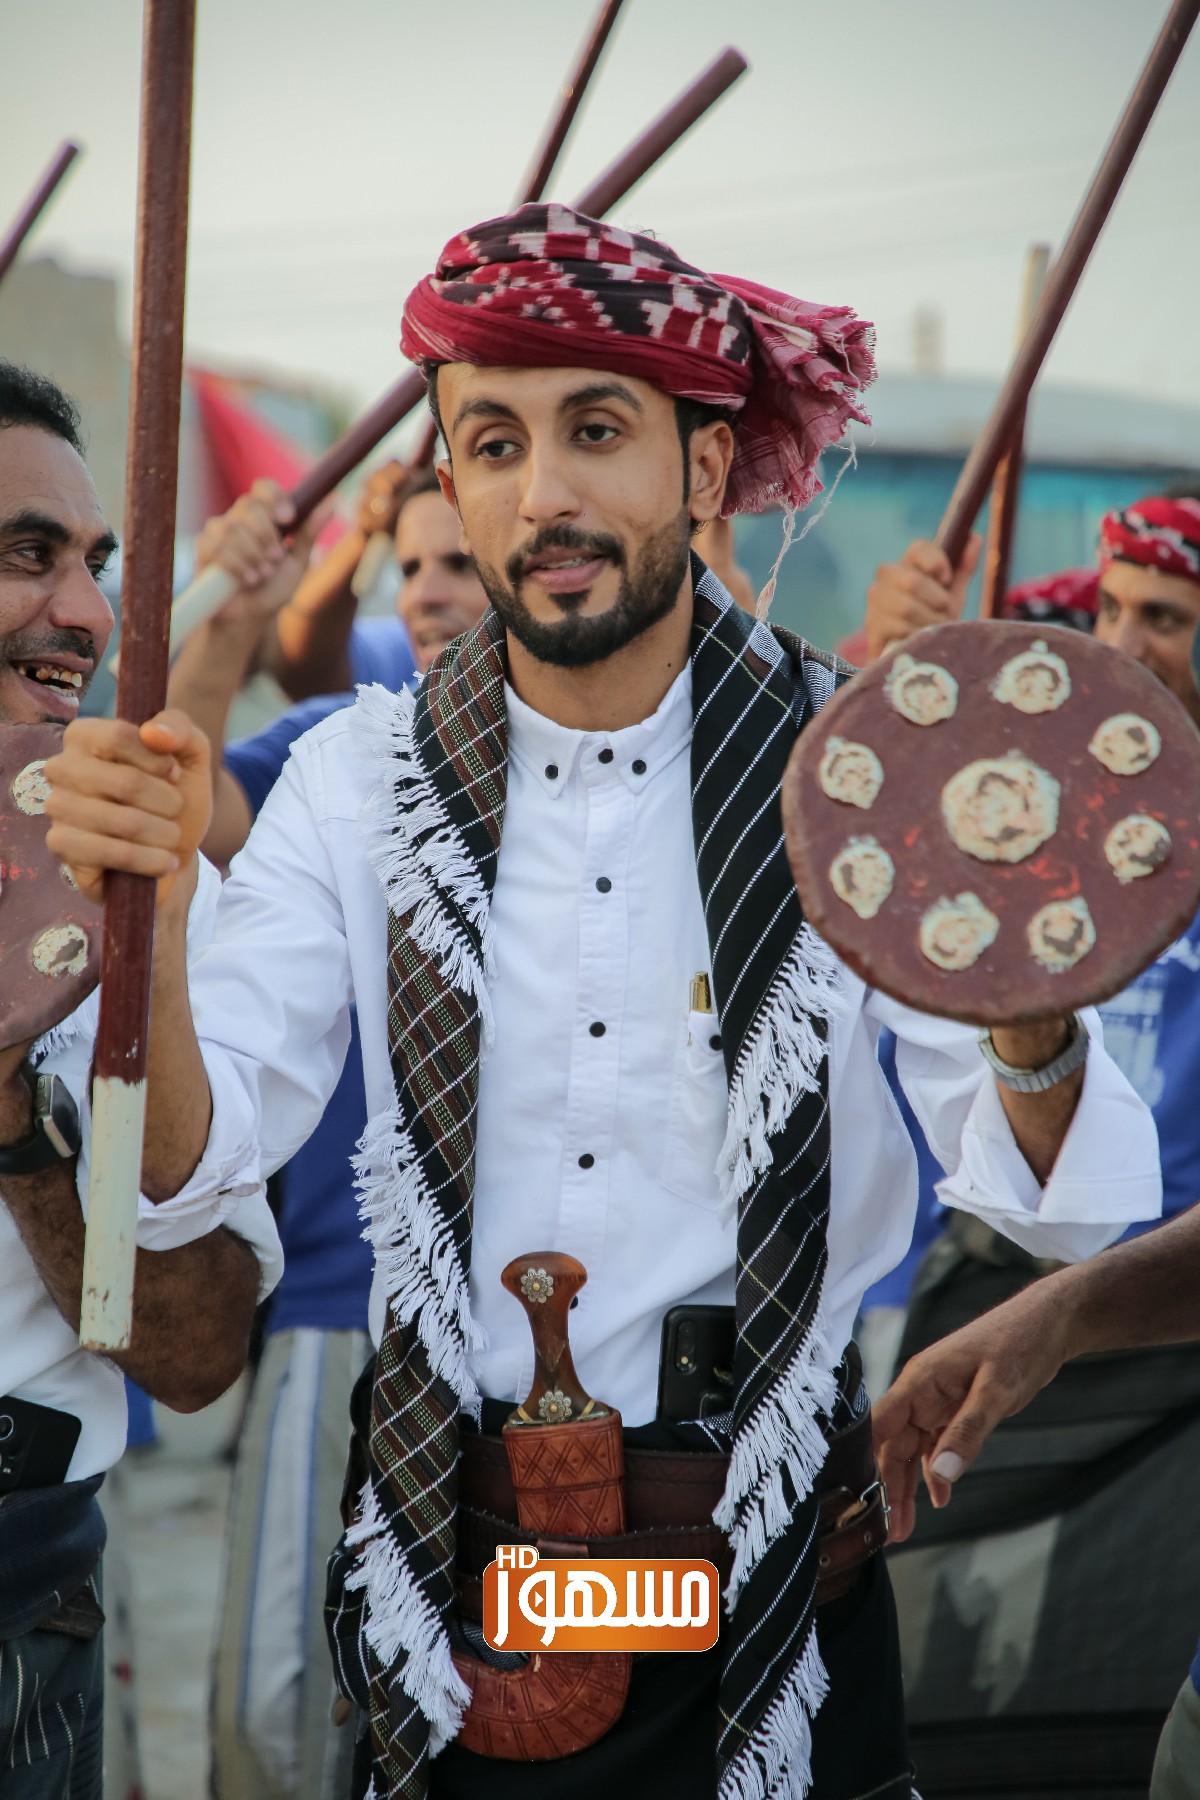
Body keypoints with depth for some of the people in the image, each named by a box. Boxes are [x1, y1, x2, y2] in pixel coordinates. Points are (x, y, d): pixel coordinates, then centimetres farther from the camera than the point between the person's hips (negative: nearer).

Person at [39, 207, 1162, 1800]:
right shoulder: (358, 783, -2)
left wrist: (1032, 1032, -35)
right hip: (447, 1563, 1)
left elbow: (1053, 1211, -13)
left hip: (771, 1562, -1)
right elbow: (189, 1153, -10)